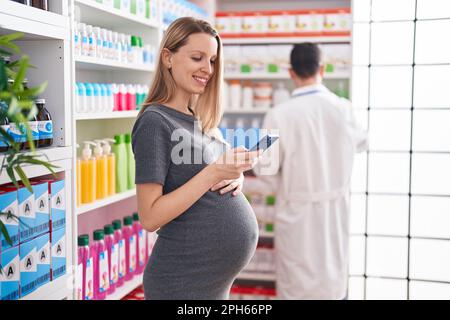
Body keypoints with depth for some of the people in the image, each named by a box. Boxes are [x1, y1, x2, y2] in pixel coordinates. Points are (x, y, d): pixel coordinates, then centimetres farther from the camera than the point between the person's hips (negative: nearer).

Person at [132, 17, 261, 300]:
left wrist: (235, 175, -6)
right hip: (185, 283, -7)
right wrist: (213, 173, -25)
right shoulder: (155, 122, -14)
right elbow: (150, 217, -19)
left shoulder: (201, 121, 8)